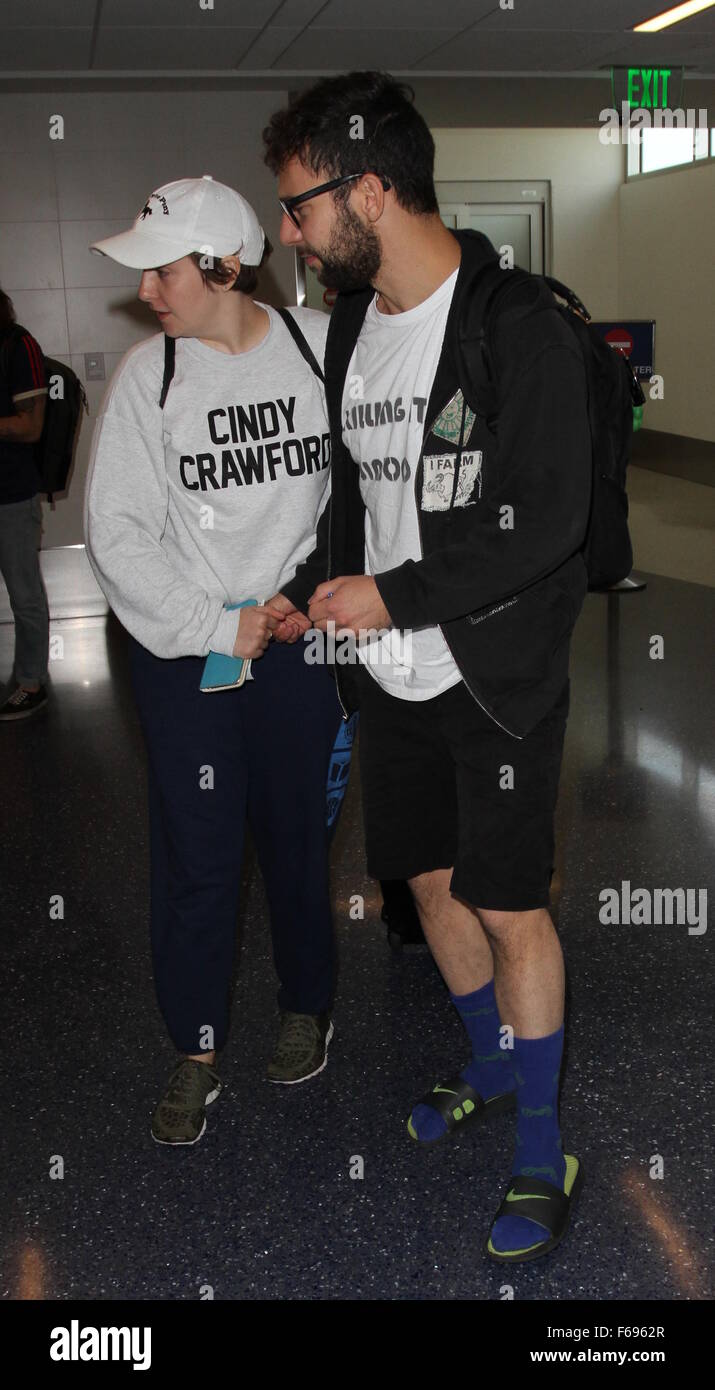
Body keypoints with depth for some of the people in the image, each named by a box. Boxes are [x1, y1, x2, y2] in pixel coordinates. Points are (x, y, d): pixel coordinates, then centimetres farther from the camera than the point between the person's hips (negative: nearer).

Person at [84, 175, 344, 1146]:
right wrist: (216, 626, -11)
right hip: (184, 656, 0)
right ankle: (197, 1053, 22)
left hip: (299, 642, 1)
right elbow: (118, 533, -6)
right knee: (195, 858, 5)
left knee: (298, 838, 13)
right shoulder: (148, 375, -5)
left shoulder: (324, 347, -4)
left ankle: (308, 1006, 37)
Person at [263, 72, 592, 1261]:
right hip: (392, 673, 7)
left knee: (509, 906, 0)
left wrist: (395, 595, -19)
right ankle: (491, 1072, 41)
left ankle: (543, 1156, 18)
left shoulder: (519, 327, -17)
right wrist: (312, 588, 2)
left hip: (497, 676, -7)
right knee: (431, 878, 17)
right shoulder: (350, 322, 8)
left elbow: (547, 521, -20)